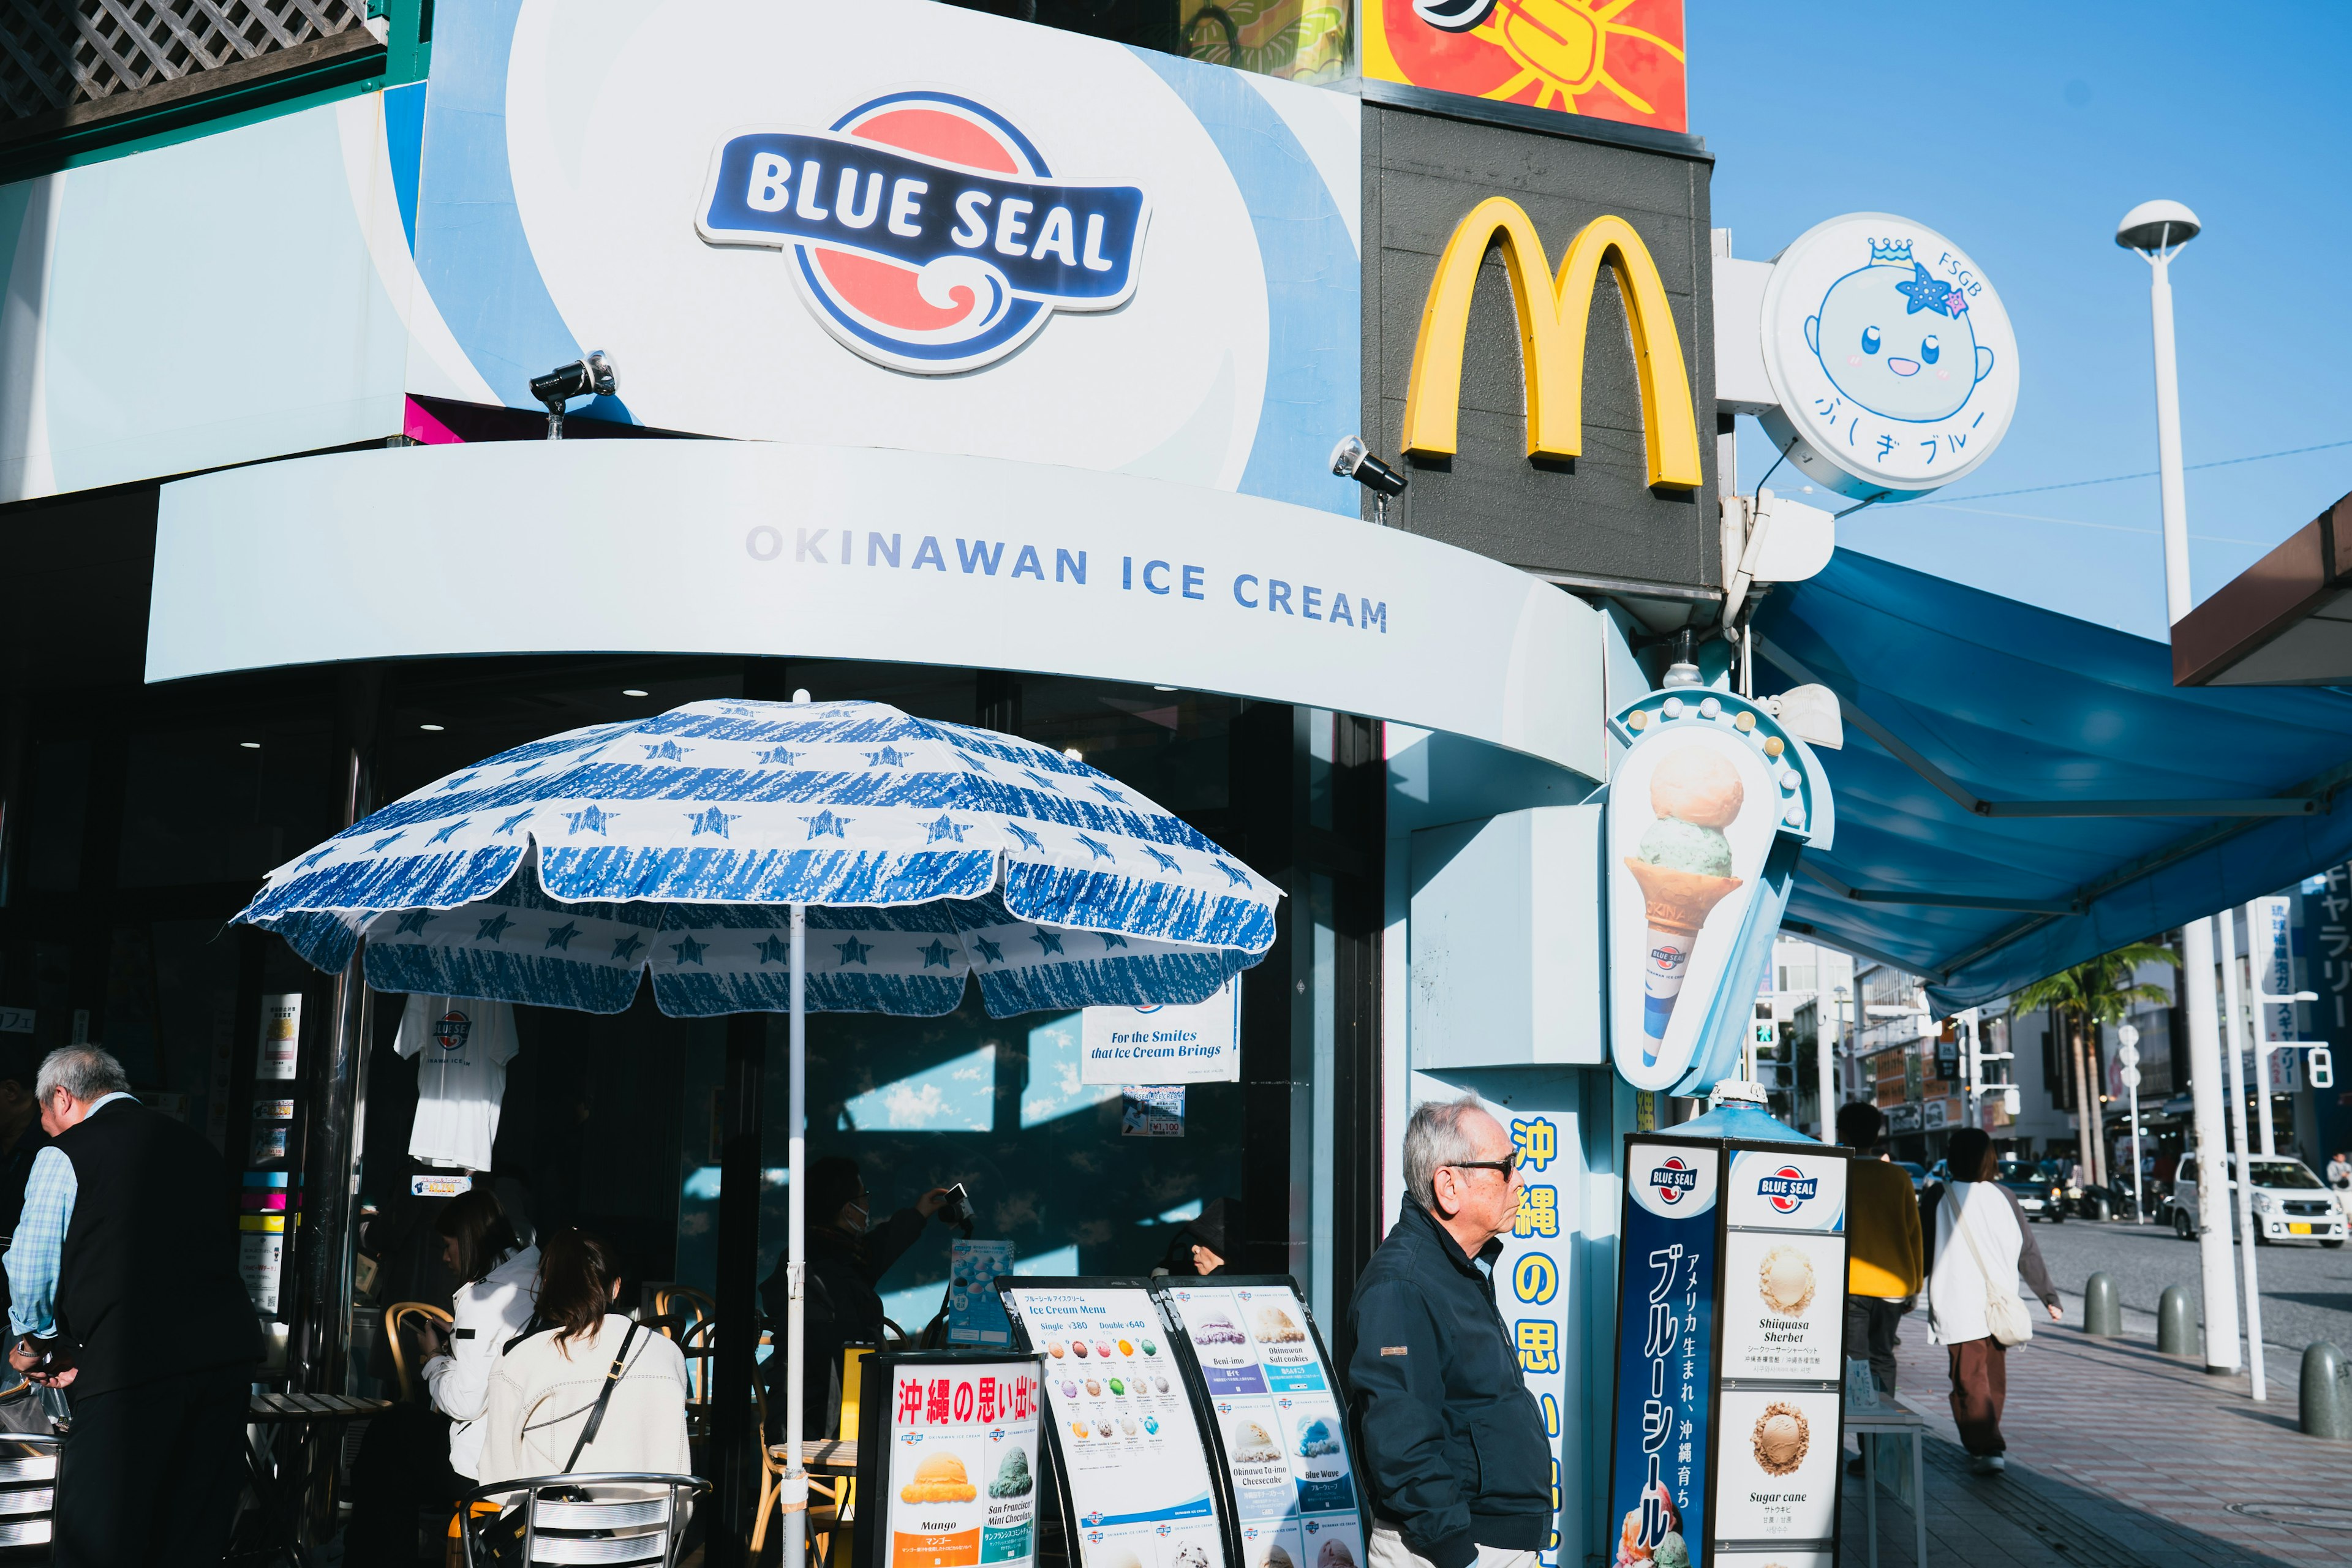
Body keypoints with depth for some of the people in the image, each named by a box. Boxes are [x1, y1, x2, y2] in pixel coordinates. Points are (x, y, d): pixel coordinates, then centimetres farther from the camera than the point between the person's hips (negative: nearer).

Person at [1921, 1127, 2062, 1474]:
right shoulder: (2005, 1198, 1)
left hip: (1958, 1307, -4)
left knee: (1970, 1380, -1)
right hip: (1999, 1305, 4)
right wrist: (2049, 1296, 11)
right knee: (1994, 1377, 18)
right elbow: (2028, 1254, 4)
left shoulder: (1937, 1198, -7)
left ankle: (1986, 1449, -11)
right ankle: (1983, 1444, 29)